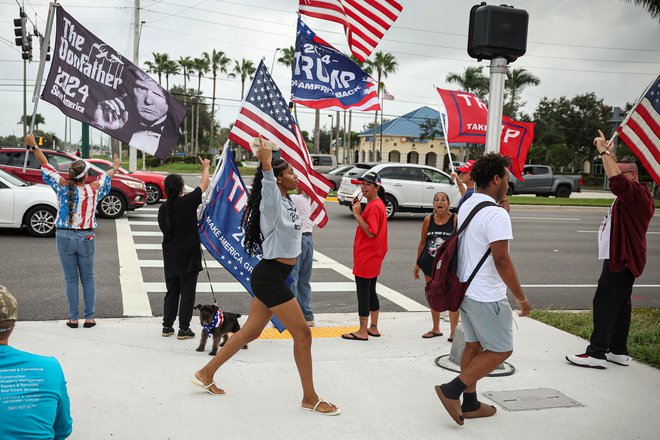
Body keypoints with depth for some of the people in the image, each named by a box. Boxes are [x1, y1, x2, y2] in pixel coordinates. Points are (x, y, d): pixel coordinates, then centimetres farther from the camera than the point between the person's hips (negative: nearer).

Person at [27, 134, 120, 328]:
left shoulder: (63, 187, -9)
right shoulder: (93, 190, -10)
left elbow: (45, 164, 2)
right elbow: (106, 175, 11)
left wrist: (33, 146, 14)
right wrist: (115, 167, 31)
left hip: (64, 237, 1)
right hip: (86, 239, -1)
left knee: (70, 278, 8)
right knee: (88, 278, 10)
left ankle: (73, 318, 12)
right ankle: (89, 317, 12)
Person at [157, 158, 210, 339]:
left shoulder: (163, 208, -1)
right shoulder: (188, 202, -13)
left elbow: (164, 229, 11)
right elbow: (204, 184, 1)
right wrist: (205, 167, 18)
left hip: (171, 256, 5)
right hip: (188, 256, -5)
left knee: (171, 292, 16)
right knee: (187, 293, 3)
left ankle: (167, 326, 22)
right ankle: (184, 329, 7)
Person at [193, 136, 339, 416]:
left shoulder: (286, 202, 9)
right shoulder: (272, 205, -18)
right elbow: (268, 187, -41)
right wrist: (266, 165, -57)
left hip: (270, 276, 10)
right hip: (270, 277, -10)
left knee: (250, 332, 17)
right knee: (302, 333, -4)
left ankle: (206, 374, 30)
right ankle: (310, 398, 8)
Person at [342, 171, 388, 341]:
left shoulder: (374, 206, -18)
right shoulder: (376, 204, 14)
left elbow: (370, 232, -23)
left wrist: (357, 213, -21)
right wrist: (358, 210, 3)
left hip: (367, 258, -10)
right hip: (372, 257, 10)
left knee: (363, 294, -3)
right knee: (370, 292, 16)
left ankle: (362, 332, 4)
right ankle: (373, 328, 24)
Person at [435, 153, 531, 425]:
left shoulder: (465, 207, 8)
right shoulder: (496, 214, -20)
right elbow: (502, 261, -22)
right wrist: (520, 297, -14)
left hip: (464, 289, 9)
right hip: (486, 296, -9)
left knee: (473, 345, 17)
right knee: (501, 349, 4)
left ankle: (470, 404, 25)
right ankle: (452, 390, 0)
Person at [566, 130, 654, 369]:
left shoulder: (638, 194, -15)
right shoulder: (629, 195, 17)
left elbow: (617, 180, -34)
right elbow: (616, 172, 30)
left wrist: (605, 152, -28)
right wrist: (608, 152, 18)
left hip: (622, 260, -11)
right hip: (620, 258, 11)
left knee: (605, 304, -11)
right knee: (619, 305, 13)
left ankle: (597, 353, -10)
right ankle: (618, 351, 19)